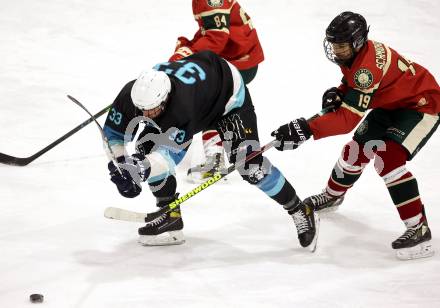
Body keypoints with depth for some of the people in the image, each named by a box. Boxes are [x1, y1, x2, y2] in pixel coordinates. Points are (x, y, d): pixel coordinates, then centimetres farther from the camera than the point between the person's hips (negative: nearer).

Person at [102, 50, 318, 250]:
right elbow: (113, 131, -11)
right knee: (146, 148, -8)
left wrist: (145, 167, -59)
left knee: (249, 164, -17)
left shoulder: (182, 107, -45)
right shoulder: (132, 94, -28)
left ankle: (300, 212, -1)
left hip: (228, 93, -7)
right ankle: (171, 217, 3)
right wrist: (120, 165, -26)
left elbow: (171, 156, -40)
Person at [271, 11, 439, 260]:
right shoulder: (352, 53, -8)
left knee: (388, 160, -25)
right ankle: (333, 195, 43)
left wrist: (307, 129, -48)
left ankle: (419, 229, -20)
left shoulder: (368, 67, -36)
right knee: (357, 150, 15)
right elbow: (354, 82, 13)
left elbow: (348, 118, -39)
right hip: (392, 104, 10)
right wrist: (338, 93, -11)